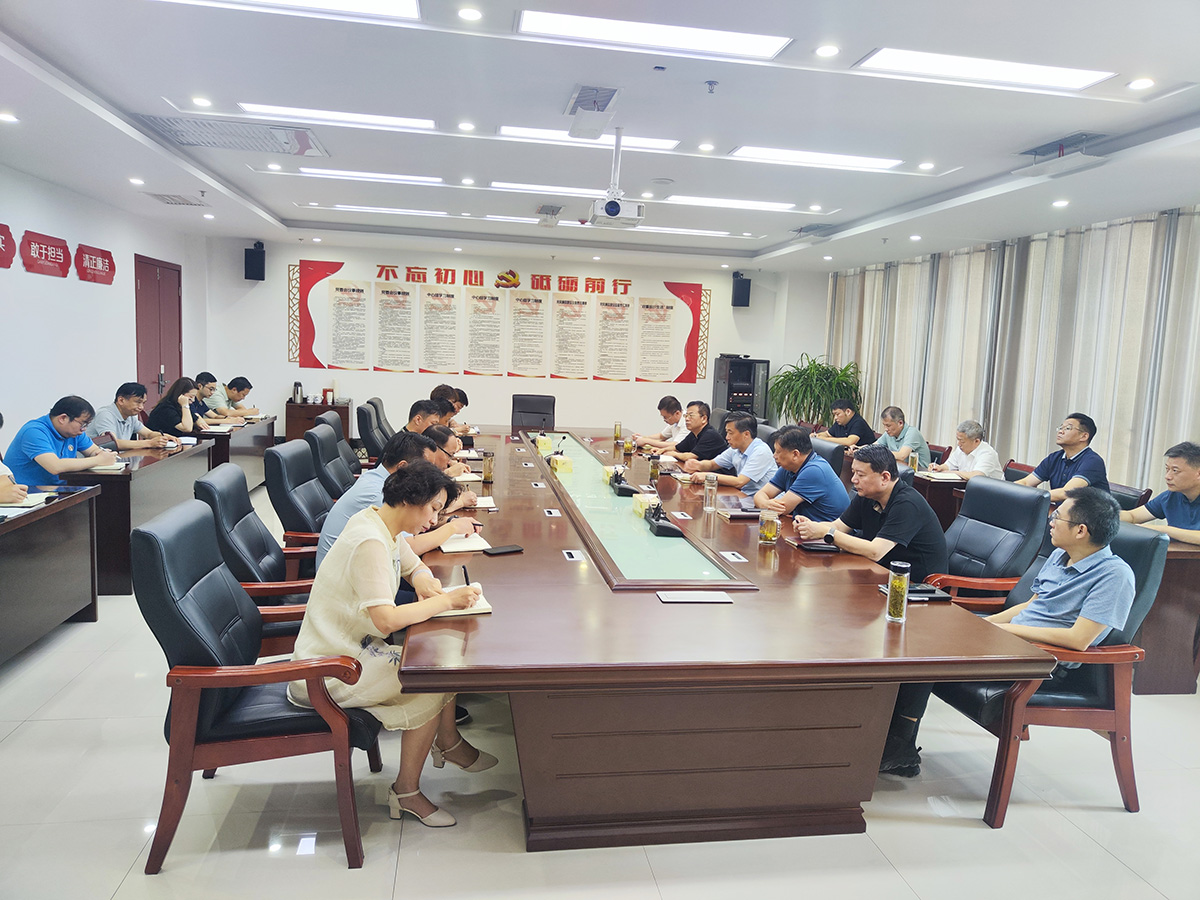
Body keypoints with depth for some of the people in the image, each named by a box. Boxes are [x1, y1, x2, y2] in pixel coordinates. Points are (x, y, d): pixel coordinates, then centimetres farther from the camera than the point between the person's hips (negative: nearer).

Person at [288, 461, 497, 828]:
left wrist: (422, 577, -6)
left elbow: (414, 563, 18)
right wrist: (447, 600, -26)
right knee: (431, 685, -14)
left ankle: (448, 742, 27)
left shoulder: (376, 520, 3)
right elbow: (387, 620, -34)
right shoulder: (369, 543, -27)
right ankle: (406, 792, 2)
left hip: (352, 646, 10)